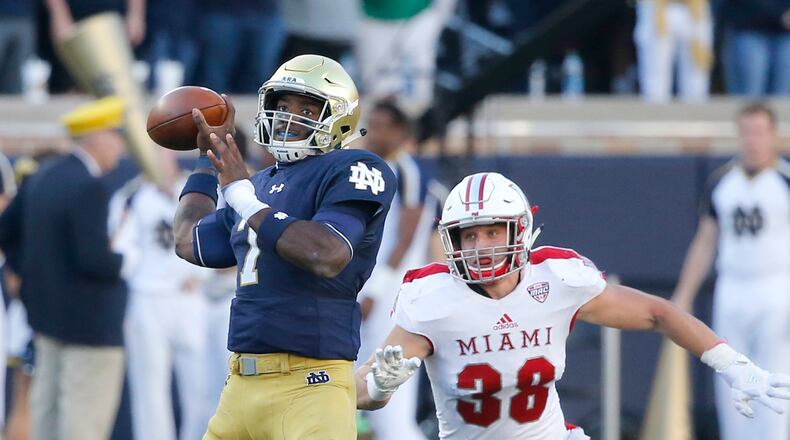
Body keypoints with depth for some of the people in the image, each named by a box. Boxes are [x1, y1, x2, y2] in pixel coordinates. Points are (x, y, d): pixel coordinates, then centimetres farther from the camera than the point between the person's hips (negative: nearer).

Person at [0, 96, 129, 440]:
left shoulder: (42, 177, 7)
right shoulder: (89, 188, -21)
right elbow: (93, 258, -26)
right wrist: (126, 262, -9)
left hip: (48, 308, 10)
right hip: (89, 318, -10)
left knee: (48, 404, 15)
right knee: (86, 412, -5)